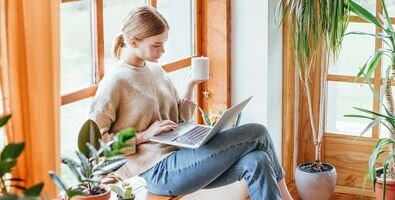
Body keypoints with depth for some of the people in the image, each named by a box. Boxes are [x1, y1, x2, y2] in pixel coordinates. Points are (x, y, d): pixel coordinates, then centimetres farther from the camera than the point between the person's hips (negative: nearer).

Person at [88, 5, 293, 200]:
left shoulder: (156, 70, 14)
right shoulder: (114, 82, -9)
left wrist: (190, 86, 5)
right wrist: (144, 136, -15)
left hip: (179, 158, 7)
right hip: (161, 172, -7)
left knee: (256, 161, -18)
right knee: (257, 133, -11)